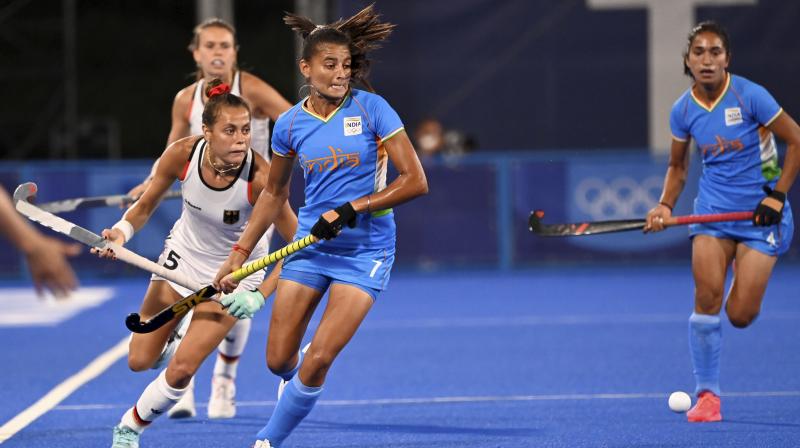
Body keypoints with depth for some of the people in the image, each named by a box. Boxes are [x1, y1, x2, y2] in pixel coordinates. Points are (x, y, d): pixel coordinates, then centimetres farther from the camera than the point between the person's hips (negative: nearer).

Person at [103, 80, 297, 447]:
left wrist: (259, 296, -27)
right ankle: (171, 336, 41)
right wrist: (122, 232, -25)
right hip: (183, 256, 3)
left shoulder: (260, 176, -31)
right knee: (140, 361, 5)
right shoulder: (183, 154, -22)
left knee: (181, 370, -11)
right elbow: (144, 207, -5)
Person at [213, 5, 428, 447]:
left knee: (317, 361, -14)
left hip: (365, 251, -3)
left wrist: (352, 208, -19)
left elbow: (415, 181, -11)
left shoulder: (371, 109, -10)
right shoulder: (290, 124, 1)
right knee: (279, 361, 2)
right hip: (310, 246, 3)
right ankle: (299, 384, 40)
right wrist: (239, 254, 12)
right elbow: (274, 192, 15)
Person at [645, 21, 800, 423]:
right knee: (707, 297, -16)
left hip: (760, 212, -3)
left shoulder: (749, 96, -15)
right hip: (713, 207, 3)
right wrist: (665, 205, -3)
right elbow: (678, 167, 14)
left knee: (740, 315, -8)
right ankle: (707, 394, -2)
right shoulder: (683, 110, -1)